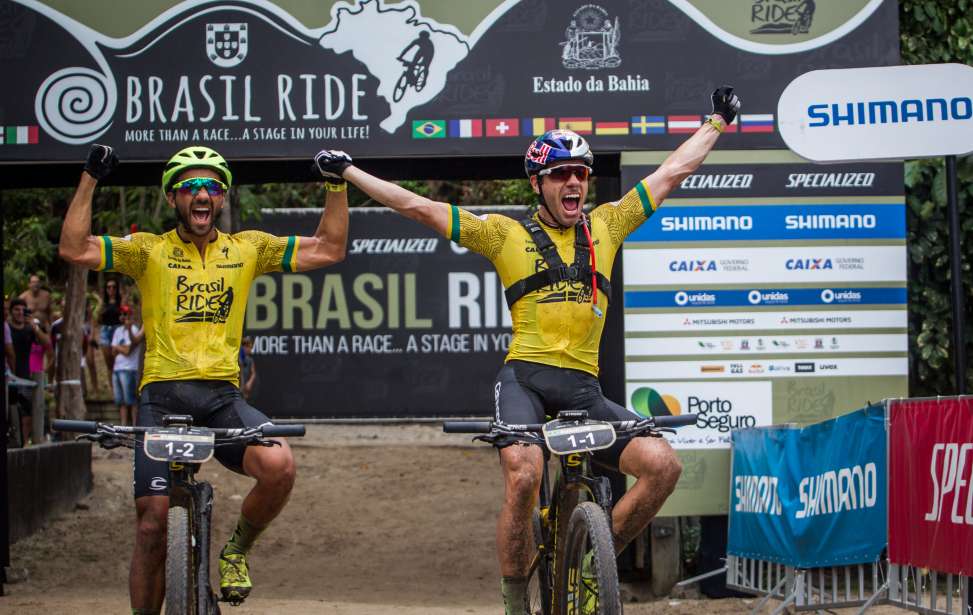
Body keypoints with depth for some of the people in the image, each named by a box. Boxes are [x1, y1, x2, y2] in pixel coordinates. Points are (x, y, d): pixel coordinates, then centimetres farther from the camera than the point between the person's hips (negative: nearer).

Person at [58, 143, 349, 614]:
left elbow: (328, 249, 13)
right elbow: (75, 250, -5)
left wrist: (337, 186, 5)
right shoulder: (149, 251, 8)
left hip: (221, 396, 1)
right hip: (161, 394, -1)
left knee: (278, 465, -28)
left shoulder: (246, 248, 14)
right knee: (151, 523, -7)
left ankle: (237, 551, 0)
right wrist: (90, 179, -7)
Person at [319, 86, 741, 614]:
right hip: (525, 377, -3)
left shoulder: (605, 226, 16)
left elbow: (672, 173, 24)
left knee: (662, 465, -17)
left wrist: (716, 122, 29)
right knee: (523, 476, -30)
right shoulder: (507, 234, 8)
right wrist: (348, 171, 9)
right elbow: (415, 206, 9)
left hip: (583, 388, 3)